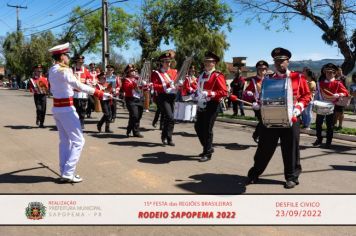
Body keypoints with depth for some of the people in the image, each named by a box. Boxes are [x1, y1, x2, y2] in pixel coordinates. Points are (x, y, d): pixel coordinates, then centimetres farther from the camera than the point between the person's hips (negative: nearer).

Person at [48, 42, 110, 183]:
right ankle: (68, 173, -4)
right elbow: (79, 86, -26)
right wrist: (100, 94, -26)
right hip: (66, 109, -9)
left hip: (56, 108, 9)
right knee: (78, 141, -3)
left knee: (65, 141, 15)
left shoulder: (52, 70, 10)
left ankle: (64, 172, 18)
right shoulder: (64, 70, -17)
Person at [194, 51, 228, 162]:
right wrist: (196, 94, 9)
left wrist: (209, 94, -26)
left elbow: (224, 92, -18)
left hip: (211, 105, -8)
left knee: (207, 129, -4)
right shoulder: (202, 75, 15)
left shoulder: (218, 76, -10)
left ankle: (207, 154, 9)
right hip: (201, 105, 8)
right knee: (198, 127, 12)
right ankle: (208, 148, 29)